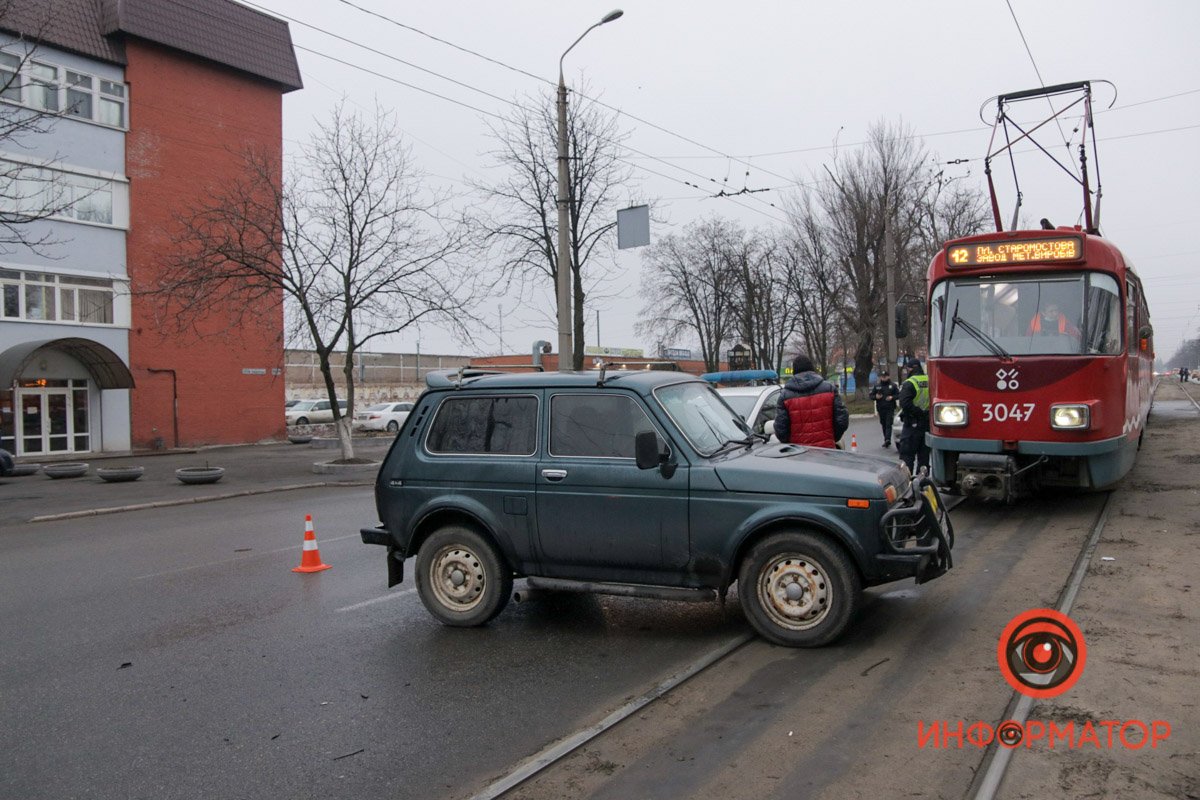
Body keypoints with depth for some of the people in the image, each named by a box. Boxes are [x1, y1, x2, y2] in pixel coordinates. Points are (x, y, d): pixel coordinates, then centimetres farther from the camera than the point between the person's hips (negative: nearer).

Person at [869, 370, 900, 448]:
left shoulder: (893, 386, 5)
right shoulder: (876, 386, 11)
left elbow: (898, 395, 4)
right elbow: (871, 396, 11)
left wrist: (892, 397, -14)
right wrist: (876, 397, -10)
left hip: (890, 409, -3)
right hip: (881, 409, 3)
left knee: (889, 424, -13)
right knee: (883, 425, 8)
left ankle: (887, 439, -23)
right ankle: (886, 440, 17)